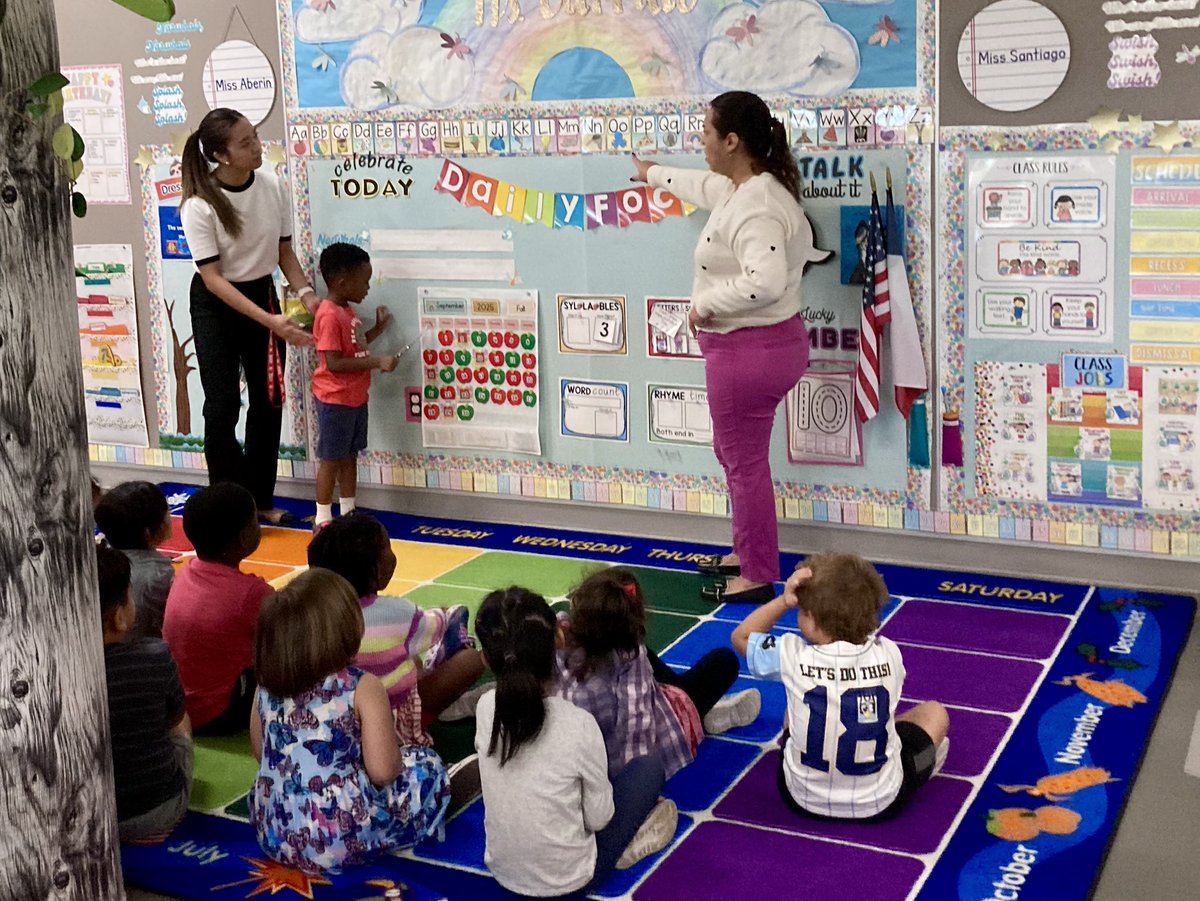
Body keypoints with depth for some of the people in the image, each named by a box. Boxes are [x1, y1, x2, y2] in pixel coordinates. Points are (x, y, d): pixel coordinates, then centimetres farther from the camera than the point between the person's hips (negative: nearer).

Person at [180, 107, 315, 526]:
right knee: (223, 407, -6)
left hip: (263, 294, 5)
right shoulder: (199, 205, -23)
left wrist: (306, 292, -15)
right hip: (216, 305, -5)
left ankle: (260, 500, 22)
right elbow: (212, 278, -22)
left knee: (268, 402, 9)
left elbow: (284, 250, 2)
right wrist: (270, 321, -30)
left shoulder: (271, 184, -11)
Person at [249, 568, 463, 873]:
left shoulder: (266, 686, -1)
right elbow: (382, 771, -20)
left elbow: (262, 754, 11)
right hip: (344, 841, -5)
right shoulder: (363, 688, -17)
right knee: (428, 766, 13)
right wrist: (398, 756, 2)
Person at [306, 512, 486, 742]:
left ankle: (432, 661, 53)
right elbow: (433, 627, -1)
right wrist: (442, 616, 23)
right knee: (471, 659, 7)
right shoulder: (397, 612, -24)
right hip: (396, 726, -6)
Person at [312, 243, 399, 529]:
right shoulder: (329, 315, -22)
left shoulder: (346, 311, 9)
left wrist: (378, 329, 10)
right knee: (331, 459, 0)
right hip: (335, 400, -9)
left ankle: (348, 513, 26)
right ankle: (323, 519, 10)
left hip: (355, 397, 9)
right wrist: (377, 362, -26)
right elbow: (334, 362, -26)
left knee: (350, 456, 16)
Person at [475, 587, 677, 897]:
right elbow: (598, 818, -14)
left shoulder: (485, 708, -15)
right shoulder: (578, 724, -26)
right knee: (650, 767, 11)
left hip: (502, 870, 4)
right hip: (567, 881, -4)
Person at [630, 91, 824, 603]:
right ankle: (747, 552, 39)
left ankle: (758, 577, 15)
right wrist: (654, 174, 47)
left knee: (745, 462, 2)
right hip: (750, 345, 11)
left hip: (751, 349, -11)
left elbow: (766, 281, -39)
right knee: (734, 452, 24)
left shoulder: (755, 207, -25)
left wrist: (706, 302, -25)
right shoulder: (740, 189, 8)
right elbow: (703, 186, 31)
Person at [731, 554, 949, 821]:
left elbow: (741, 637, -2)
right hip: (880, 803, 0)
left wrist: (784, 601, -14)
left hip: (803, 799, 1)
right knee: (934, 712, 24)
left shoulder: (793, 658, -22)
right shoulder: (890, 654, -17)